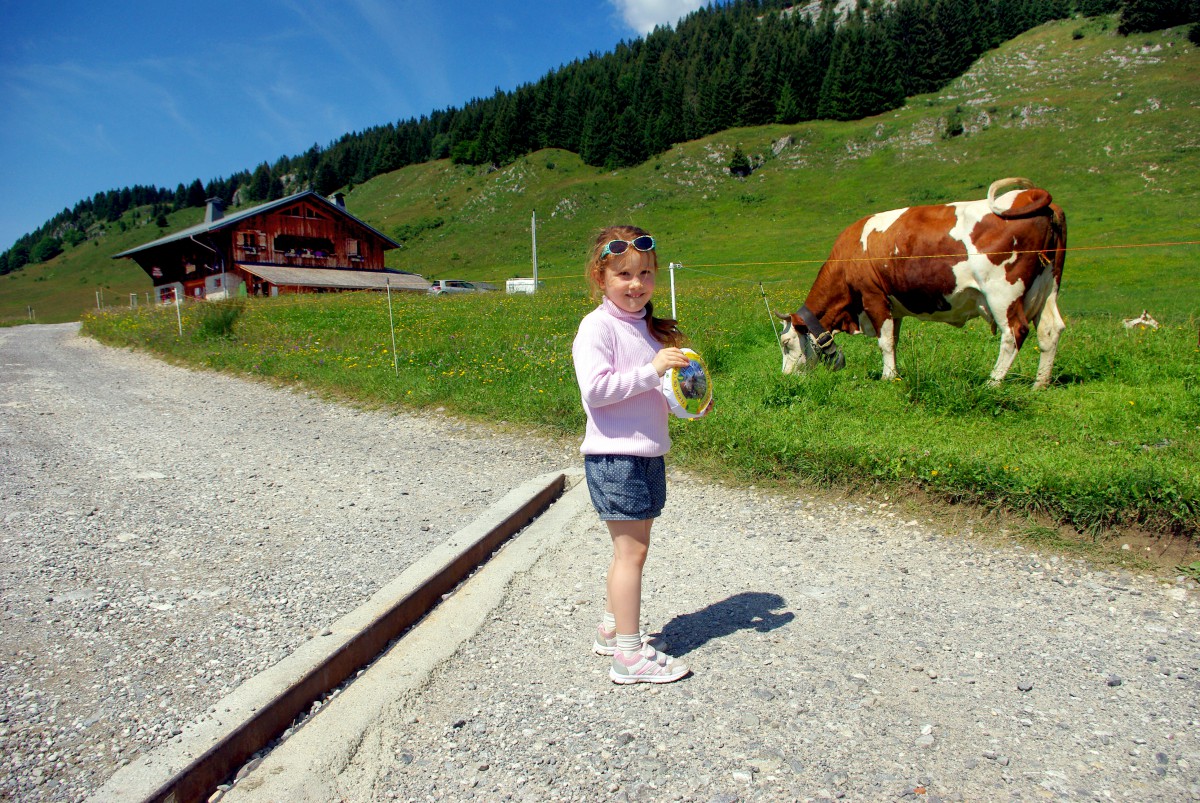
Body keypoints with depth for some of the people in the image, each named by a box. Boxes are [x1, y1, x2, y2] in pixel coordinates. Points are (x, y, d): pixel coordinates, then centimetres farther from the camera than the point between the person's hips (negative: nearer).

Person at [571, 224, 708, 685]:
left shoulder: (646, 325, 14)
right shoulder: (598, 326, -12)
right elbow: (595, 389, -23)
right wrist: (651, 371, -24)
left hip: (649, 452, 8)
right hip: (615, 455, -8)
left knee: (630, 548, 15)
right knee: (632, 550, -5)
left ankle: (611, 630, 31)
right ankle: (630, 656, 6)